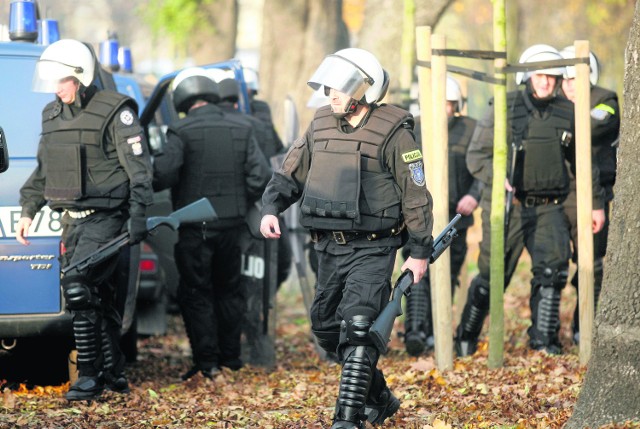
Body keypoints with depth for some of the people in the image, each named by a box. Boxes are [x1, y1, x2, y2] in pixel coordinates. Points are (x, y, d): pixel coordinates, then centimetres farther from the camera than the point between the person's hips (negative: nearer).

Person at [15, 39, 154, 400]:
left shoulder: (114, 112, -9)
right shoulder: (53, 115, 14)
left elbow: (139, 166, -11)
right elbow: (42, 170, 24)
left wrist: (138, 213, -18)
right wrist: (29, 211, 19)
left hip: (105, 219, -8)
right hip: (72, 220, 8)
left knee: (78, 286, -18)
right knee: (96, 296, 10)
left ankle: (90, 376, -14)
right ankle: (114, 374, 18)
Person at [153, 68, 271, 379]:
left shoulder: (181, 132, -11)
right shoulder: (241, 131, 5)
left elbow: (163, 174, -19)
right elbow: (259, 175, 1)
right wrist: (240, 204, 13)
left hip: (194, 227, -5)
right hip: (230, 225, 5)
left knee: (196, 293, 3)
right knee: (228, 290, 17)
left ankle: (207, 362, 0)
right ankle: (230, 358, 22)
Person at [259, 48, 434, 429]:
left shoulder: (393, 133, -10)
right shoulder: (321, 126, 8)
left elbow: (416, 194, -8)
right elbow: (291, 173, 14)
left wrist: (420, 251, -8)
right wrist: (271, 208, -4)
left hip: (371, 250, -7)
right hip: (330, 248, 7)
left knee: (357, 329, -18)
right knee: (326, 327, 15)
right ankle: (379, 398, 32)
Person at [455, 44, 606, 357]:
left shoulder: (567, 113, 6)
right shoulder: (506, 109, -4)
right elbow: (476, 155, -4)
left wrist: (595, 203, 15)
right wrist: (497, 178, -22)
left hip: (548, 208, 2)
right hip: (508, 206, -2)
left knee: (553, 266, -17)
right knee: (492, 275, 5)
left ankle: (543, 337, -6)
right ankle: (466, 337, 24)